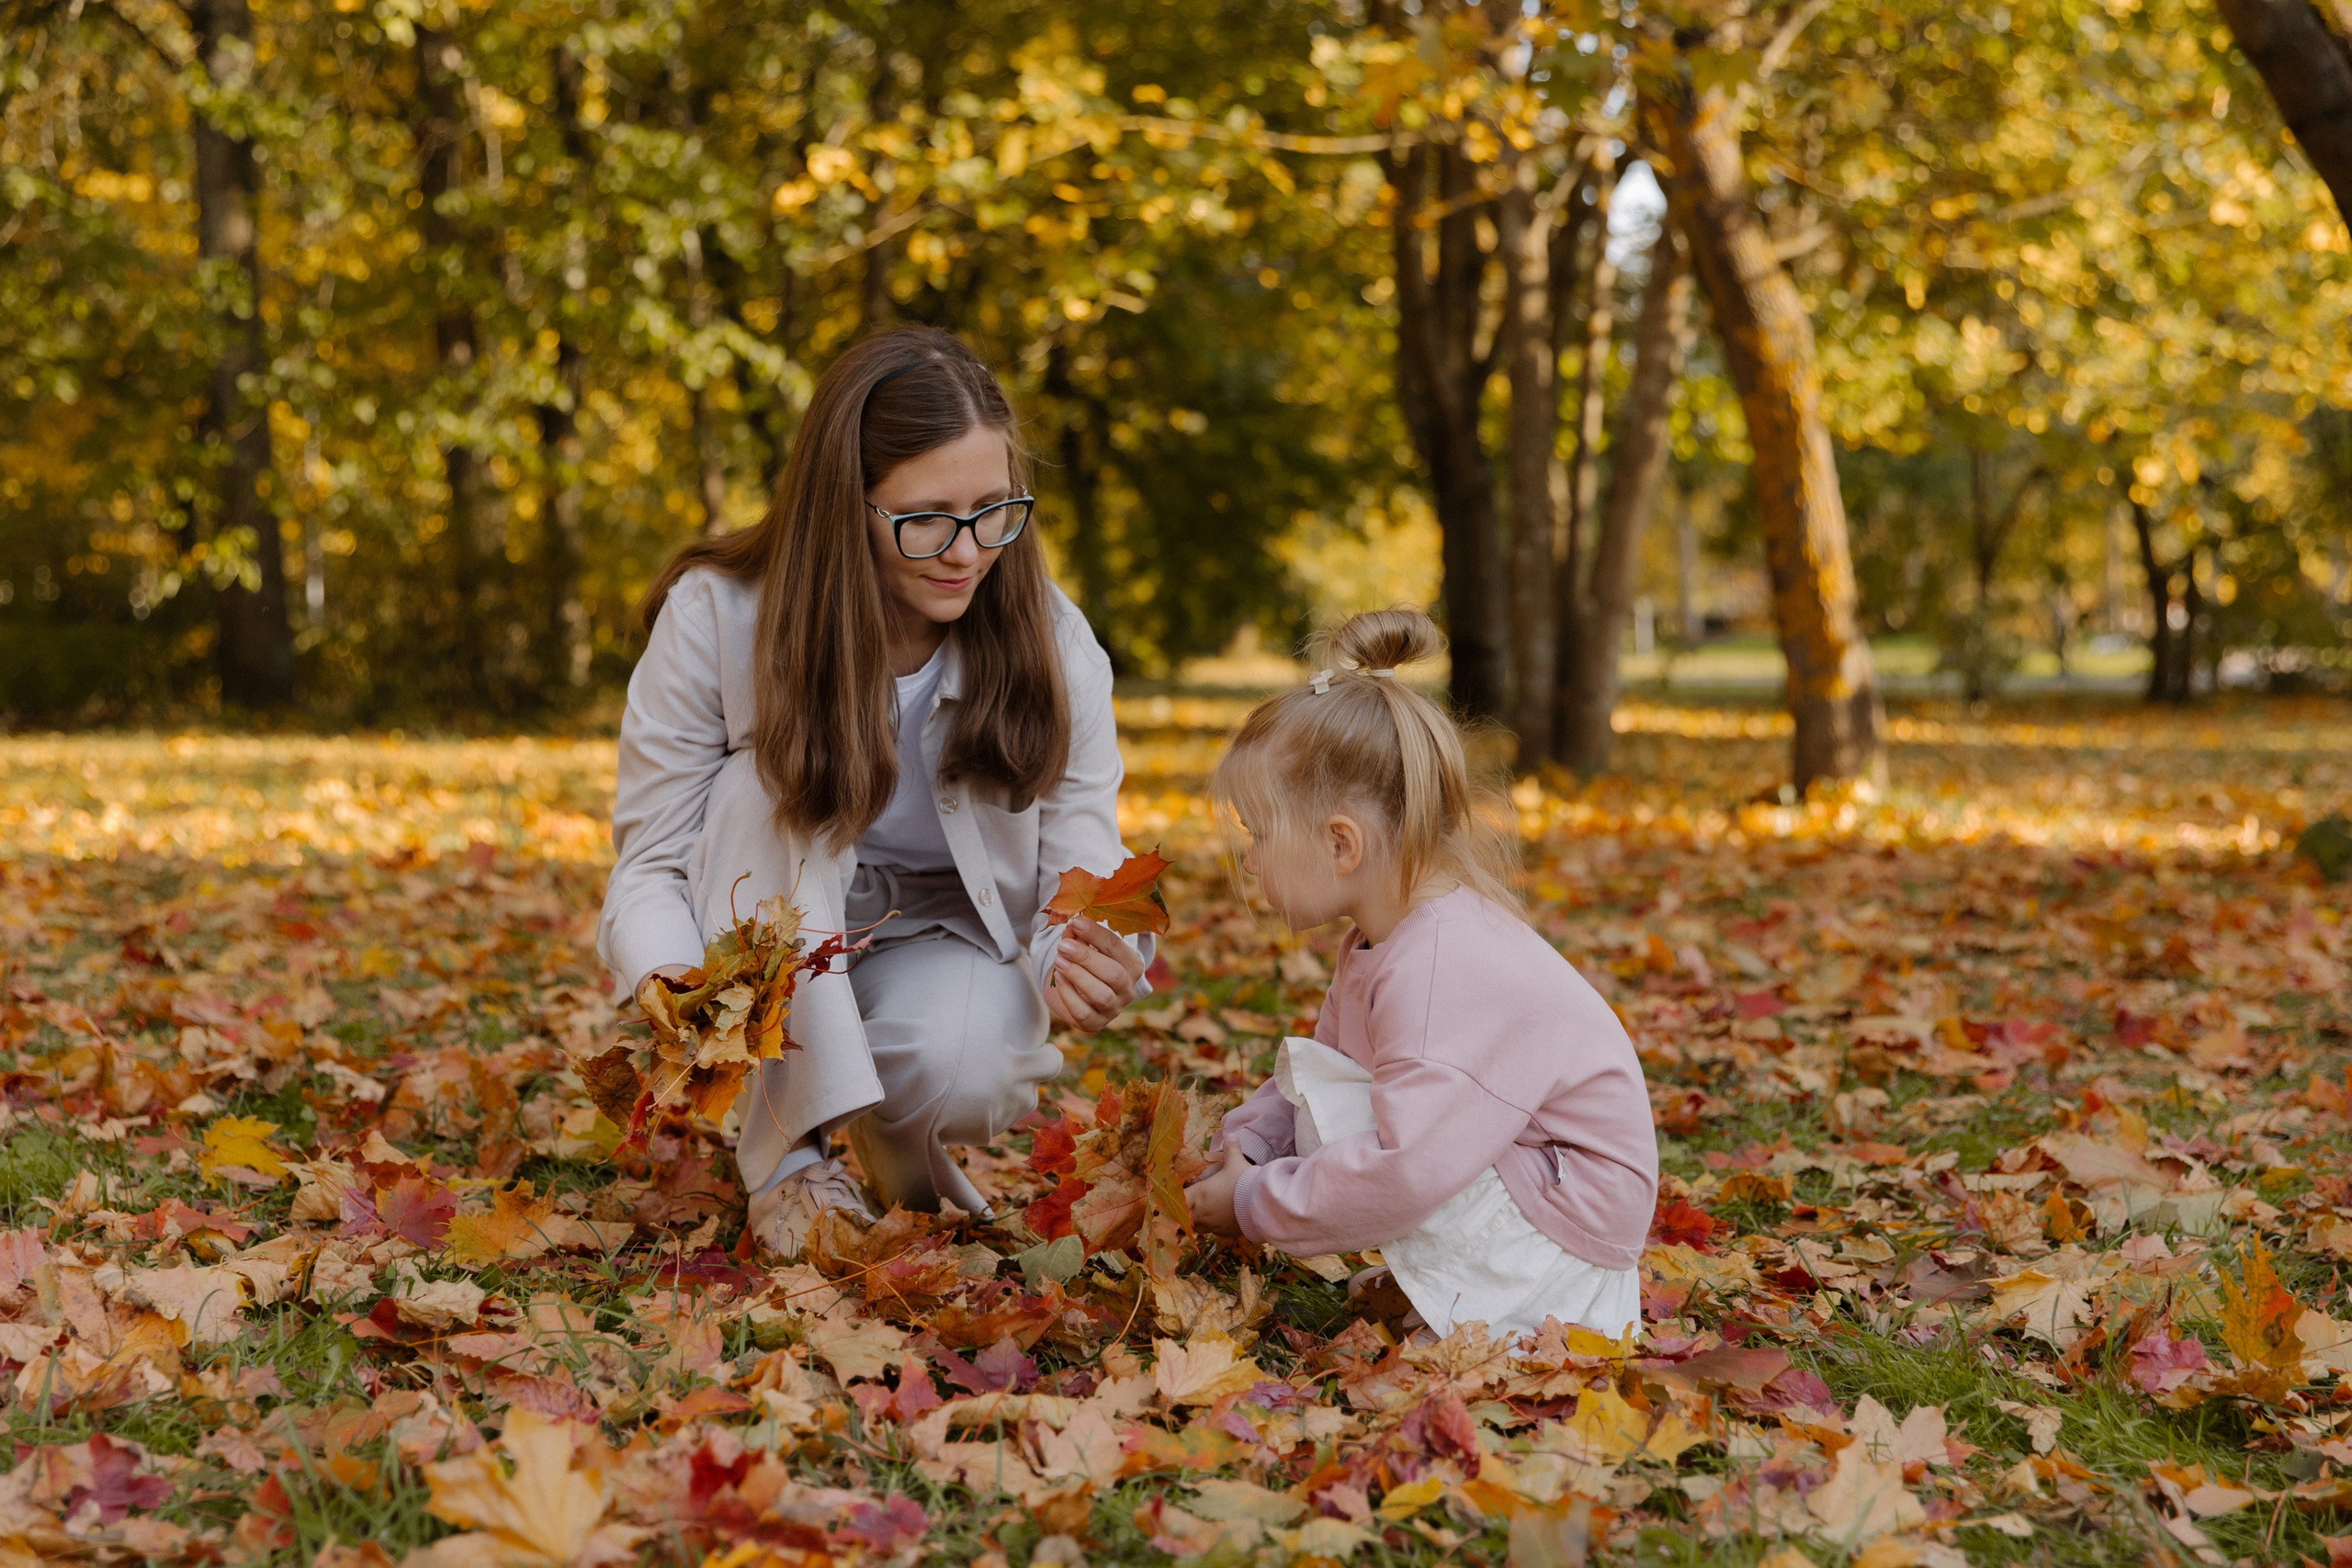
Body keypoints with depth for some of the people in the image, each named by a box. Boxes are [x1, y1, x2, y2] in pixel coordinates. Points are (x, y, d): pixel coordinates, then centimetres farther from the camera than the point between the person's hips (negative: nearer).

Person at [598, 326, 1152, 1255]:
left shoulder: (1049, 642, -16)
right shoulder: (715, 615, -20)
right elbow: (649, 862, -18)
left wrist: (1087, 964, -42)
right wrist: (670, 989, -41)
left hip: (944, 943, 0)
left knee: (966, 1074, -35)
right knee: (774, 787, -32)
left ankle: (896, 1137, 5)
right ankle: (789, 1153, -23)